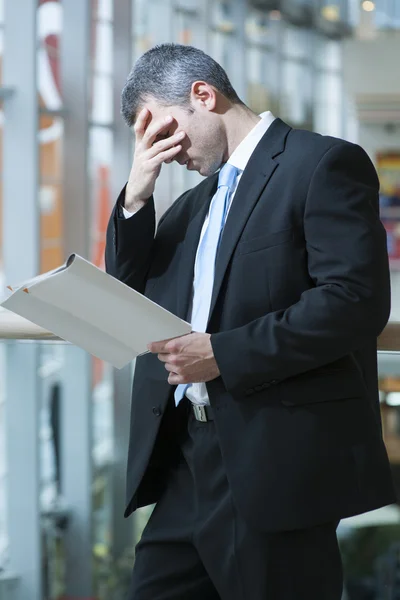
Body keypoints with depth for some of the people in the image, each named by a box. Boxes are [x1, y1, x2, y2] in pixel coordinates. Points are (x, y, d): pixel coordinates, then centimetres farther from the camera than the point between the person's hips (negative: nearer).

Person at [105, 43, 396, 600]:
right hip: (187, 463, 8)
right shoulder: (197, 201, 22)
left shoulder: (324, 163, -6)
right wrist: (136, 197, 6)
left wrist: (223, 354, -19)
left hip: (273, 465, -8)